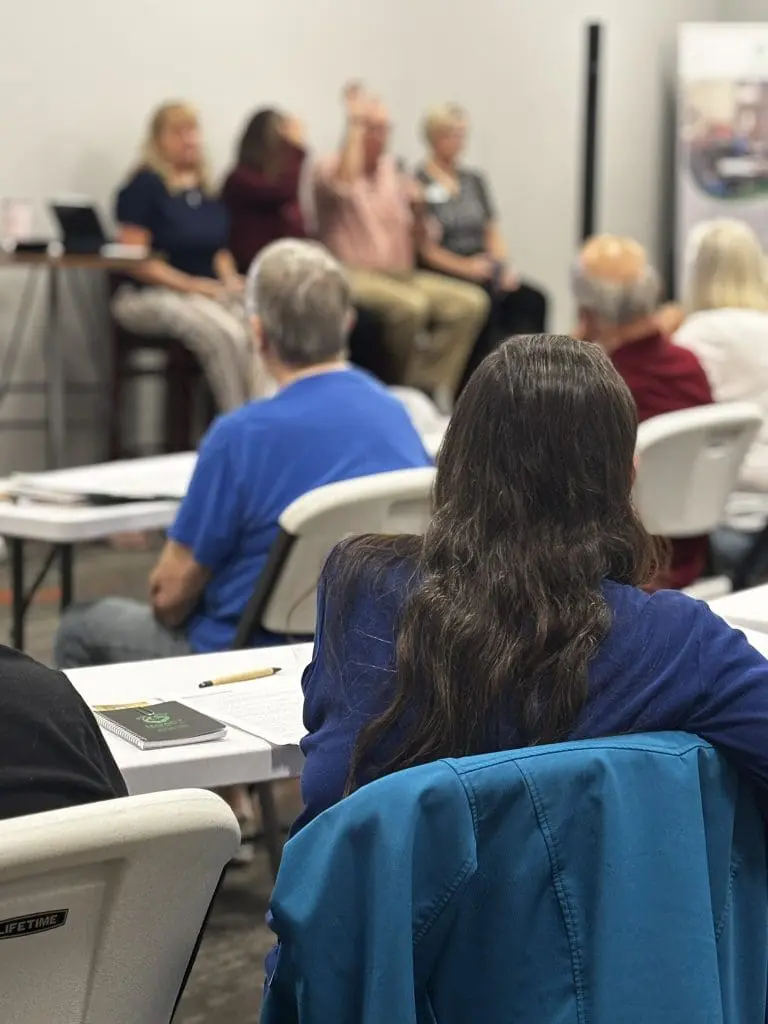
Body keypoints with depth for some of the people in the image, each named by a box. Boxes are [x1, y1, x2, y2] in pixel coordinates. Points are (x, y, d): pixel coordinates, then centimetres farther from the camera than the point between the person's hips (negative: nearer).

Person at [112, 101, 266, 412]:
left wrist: (229, 279, 3)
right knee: (226, 334, -34)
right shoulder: (145, 185, -4)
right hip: (153, 295, -6)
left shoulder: (206, 192, 16)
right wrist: (191, 285, -15)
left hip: (211, 292, 6)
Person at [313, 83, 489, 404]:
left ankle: (429, 385, -20)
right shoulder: (329, 168, 0)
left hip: (398, 273, 7)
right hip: (354, 275, -7)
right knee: (410, 305, -36)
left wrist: (418, 210, -1)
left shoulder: (392, 171, 19)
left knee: (471, 302, -16)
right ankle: (408, 388, -15)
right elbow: (344, 182, -28)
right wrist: (355, 124, -17)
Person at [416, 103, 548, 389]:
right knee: (487, 298, -35)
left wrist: (504, 267, -3)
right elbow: (424, 248, -7)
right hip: (441, 276, -6)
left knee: (533, 300, -23)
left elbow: (493, 233, 16)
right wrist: (465, 267, -16)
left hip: (482, 270, 6)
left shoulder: (475, 180, 19)